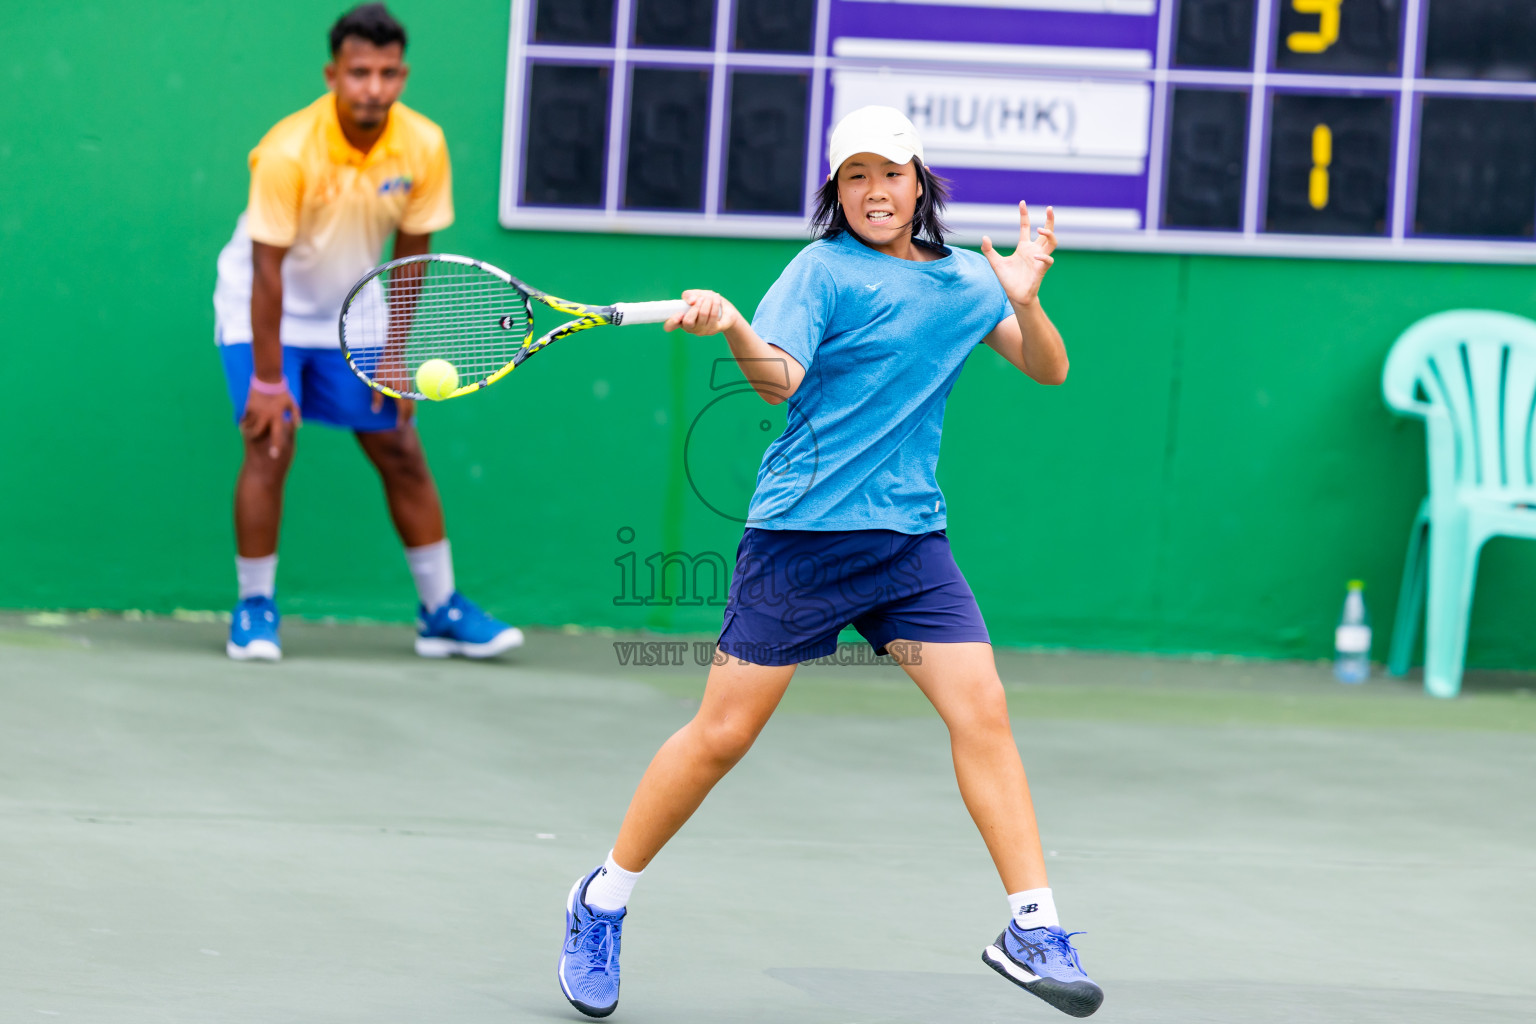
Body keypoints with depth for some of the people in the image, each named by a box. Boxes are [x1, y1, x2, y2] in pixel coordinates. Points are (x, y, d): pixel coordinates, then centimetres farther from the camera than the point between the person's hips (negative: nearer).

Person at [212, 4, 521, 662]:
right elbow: (269, 271, -26)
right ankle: (254, 609, -3)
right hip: (265, 310, -4)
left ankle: (441, 612, 12)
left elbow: (411, 256, -5)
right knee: (270, 447, -16)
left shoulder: (423, 147, -16)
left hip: (351, 313, 4)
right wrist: (267, 380, -25)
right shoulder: (290, 150, -28)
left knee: (402, 454, 3)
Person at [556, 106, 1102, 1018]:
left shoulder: (964, 281, 12)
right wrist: (732, 327, -37)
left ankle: (1033, 929, -5)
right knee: (723, 734, -1)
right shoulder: (824, 269, -4)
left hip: (910, 536, 4)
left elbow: (1050, 370, 15)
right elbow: (780, 378, -16)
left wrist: (1025, 299, -5)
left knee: (982, 710, -9)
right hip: (803, 531, -4)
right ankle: (603, 902, 15)